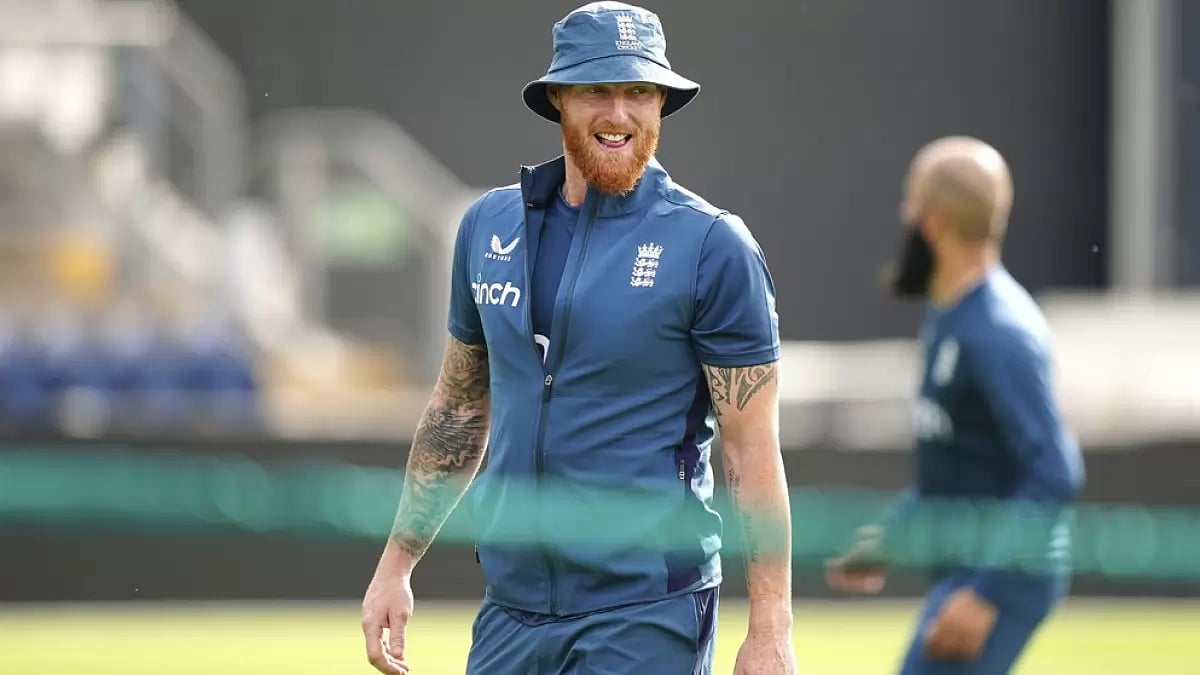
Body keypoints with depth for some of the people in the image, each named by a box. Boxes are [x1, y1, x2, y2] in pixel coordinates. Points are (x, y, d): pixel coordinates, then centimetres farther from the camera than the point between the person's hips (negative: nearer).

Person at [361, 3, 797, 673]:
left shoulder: (713, 246, -6)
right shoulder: (490, 224, 9)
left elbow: (753, 450, -7)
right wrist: (397, 564, 17)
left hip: (647, 617, -5)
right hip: (511, 610, 5)